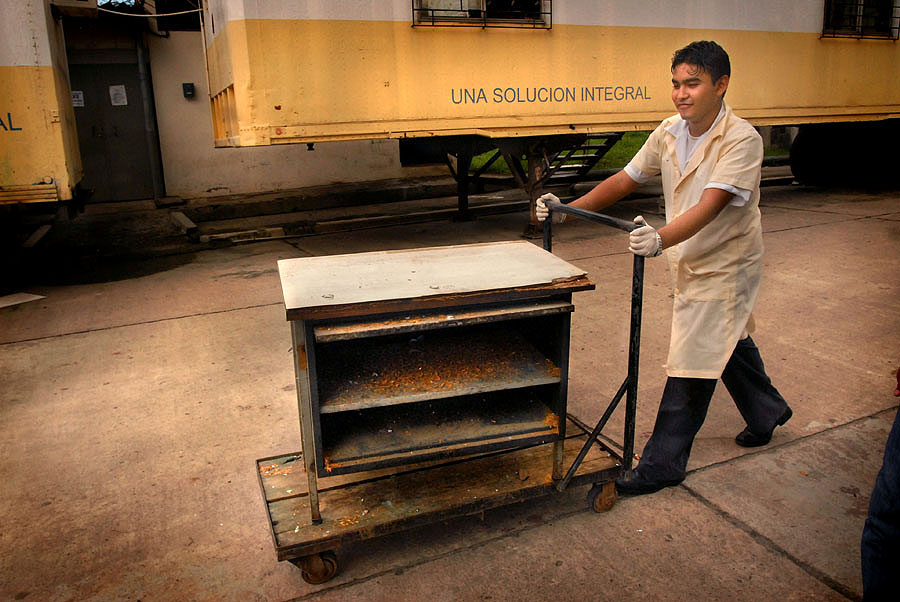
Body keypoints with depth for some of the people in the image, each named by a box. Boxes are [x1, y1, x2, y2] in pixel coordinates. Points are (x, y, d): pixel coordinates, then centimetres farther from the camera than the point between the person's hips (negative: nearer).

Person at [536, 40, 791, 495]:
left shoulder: (742, 139, -22)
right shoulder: (670, 132, -2)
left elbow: (710, 206, -35)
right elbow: (626, 179, 3)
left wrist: (661, 239, -51)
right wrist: (568, 210, -6)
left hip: (725, 265, -7)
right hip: (691, 262, 7)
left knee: (689, 364, -6)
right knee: (728, 343, 24)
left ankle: (662, 464, 7)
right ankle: (767, 412, 50)